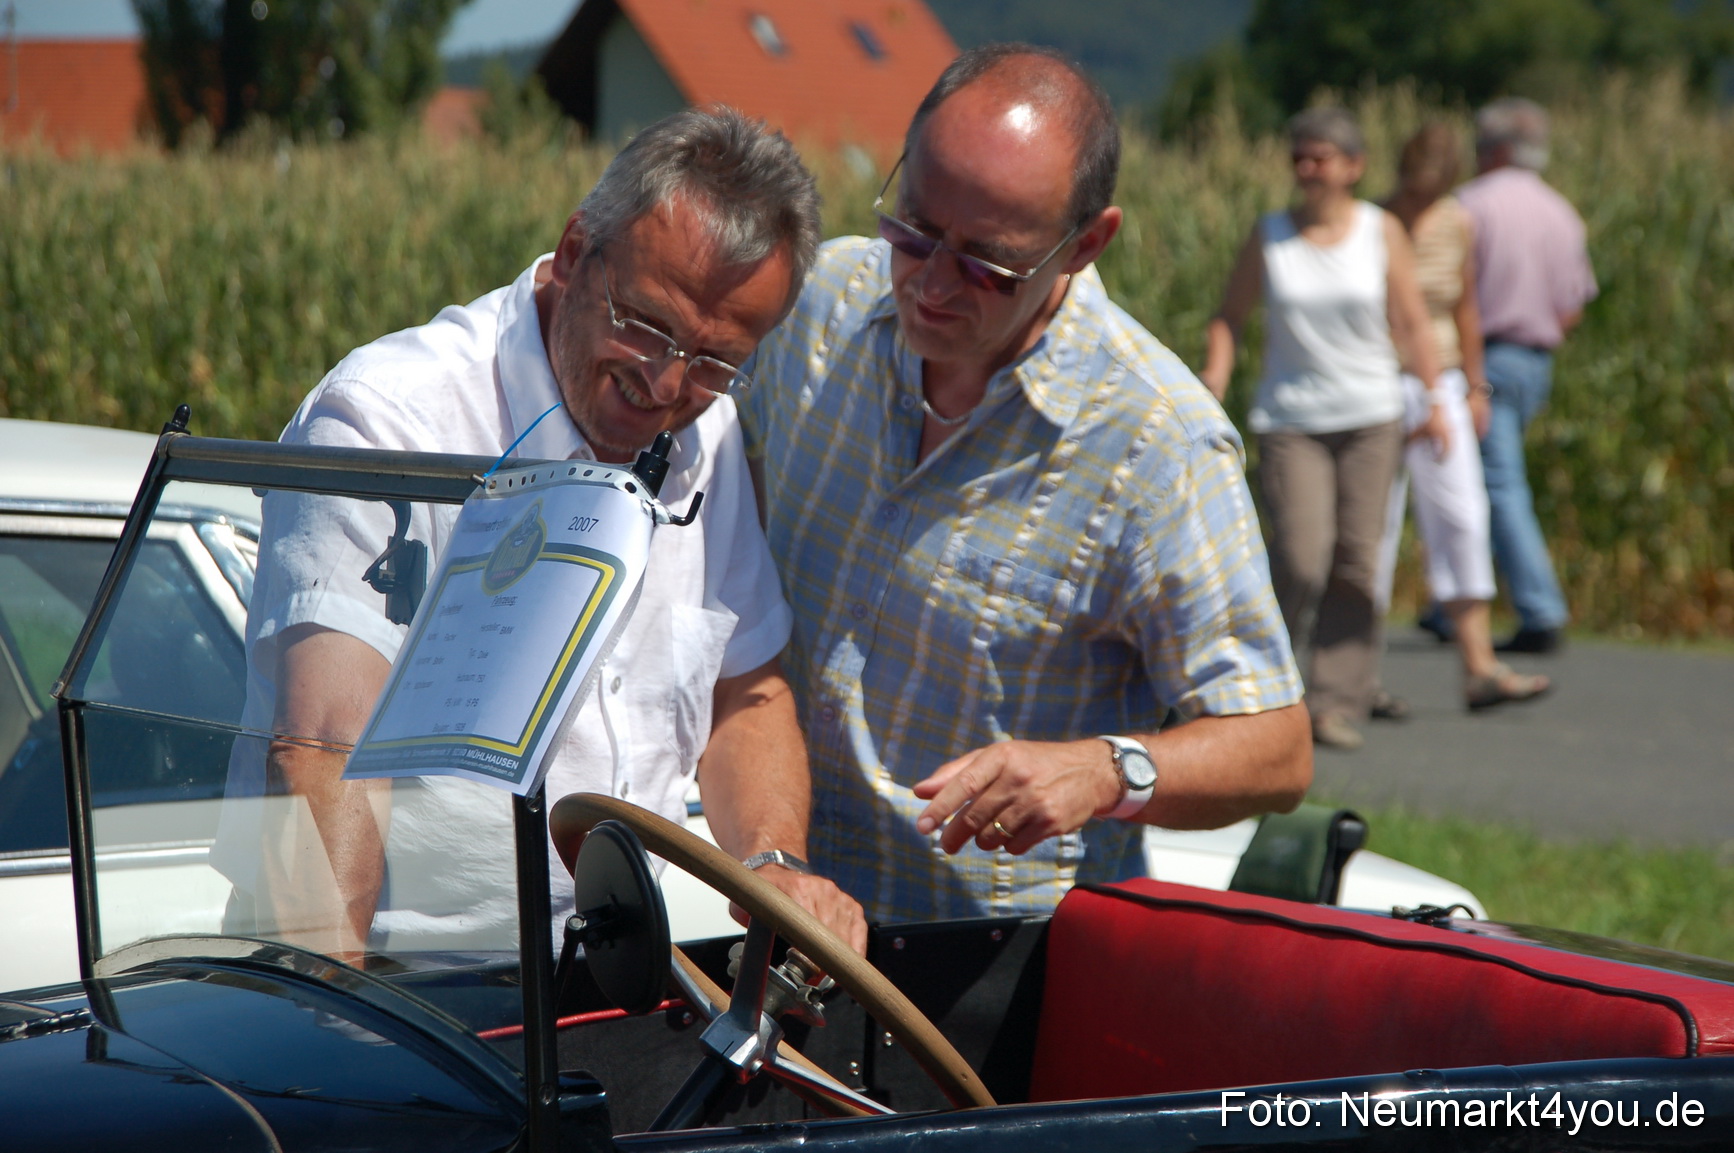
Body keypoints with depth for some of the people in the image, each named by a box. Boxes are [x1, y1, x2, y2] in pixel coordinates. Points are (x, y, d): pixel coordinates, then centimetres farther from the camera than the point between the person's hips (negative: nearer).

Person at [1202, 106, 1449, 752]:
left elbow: (1409, 322, 5)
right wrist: (1214, 381, -7)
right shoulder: (1268, 237, 4)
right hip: (1289, 420, -1)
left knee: (1355, 564, -4)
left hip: (1370, 417, 1)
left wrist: (1434, 400, -3)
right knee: (1301, 557, -13)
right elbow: (1229, 317, 8)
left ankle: (1336, 704, 2)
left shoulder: (1381, 232, 5)